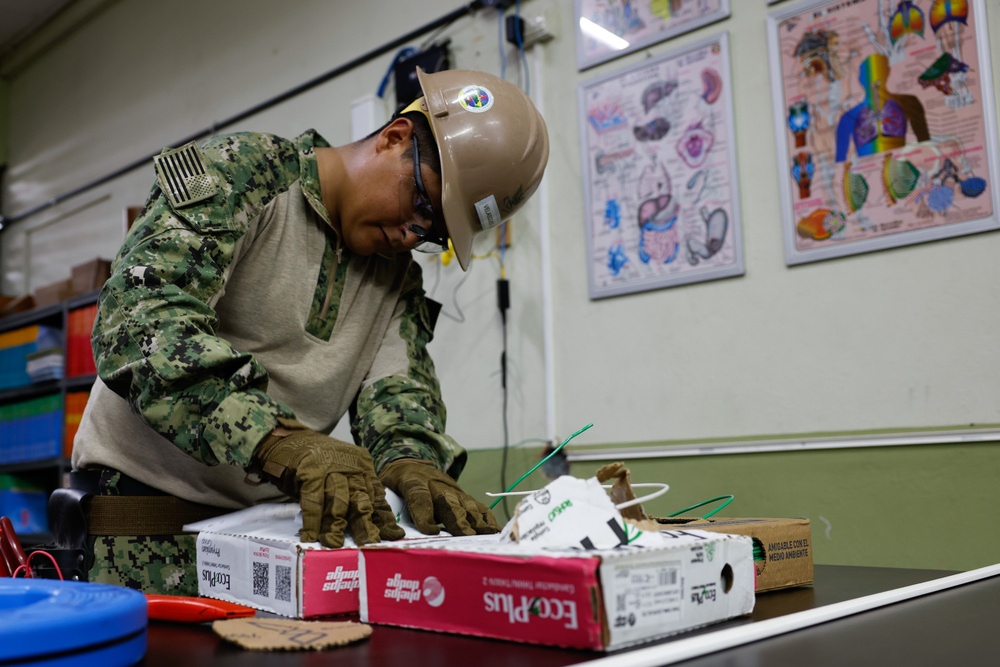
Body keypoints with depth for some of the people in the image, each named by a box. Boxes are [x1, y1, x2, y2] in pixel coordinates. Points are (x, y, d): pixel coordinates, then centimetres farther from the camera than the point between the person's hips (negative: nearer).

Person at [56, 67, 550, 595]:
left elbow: (395, 381, -1)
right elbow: (140, 316, -22)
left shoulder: (398, 275, 11)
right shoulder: (236, 174, -8)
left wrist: (410, 456, -26)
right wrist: (281, 442, -36)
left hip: (278, 523, 5)